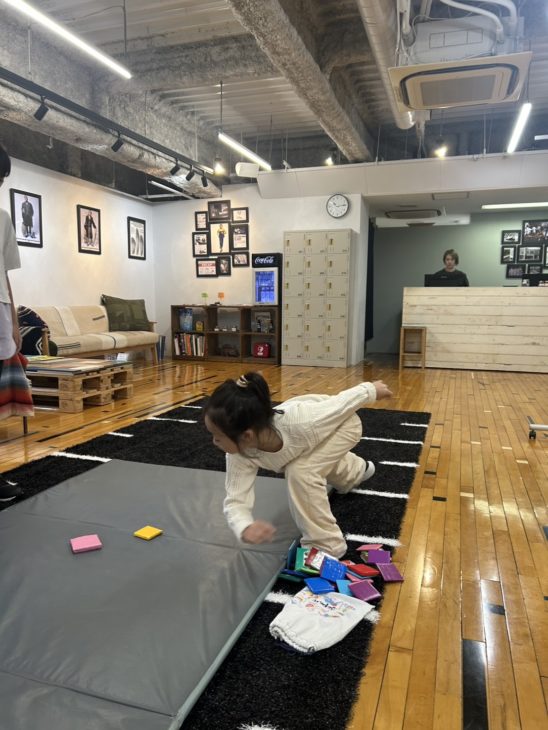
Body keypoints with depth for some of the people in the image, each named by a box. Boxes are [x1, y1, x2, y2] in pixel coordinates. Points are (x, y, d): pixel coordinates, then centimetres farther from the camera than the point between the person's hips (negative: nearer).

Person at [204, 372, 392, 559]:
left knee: (300, 472, -28)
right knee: (329, 467, 33)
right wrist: (245, 528, -51)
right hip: (318, 432, 5)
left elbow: (344, 401, -30)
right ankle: (359, 468, 69)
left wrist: (371, 390, -12)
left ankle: (326, 546, -9)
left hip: (343, 423, -5)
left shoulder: (300, 424, -47)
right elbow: (236, 500, -29)